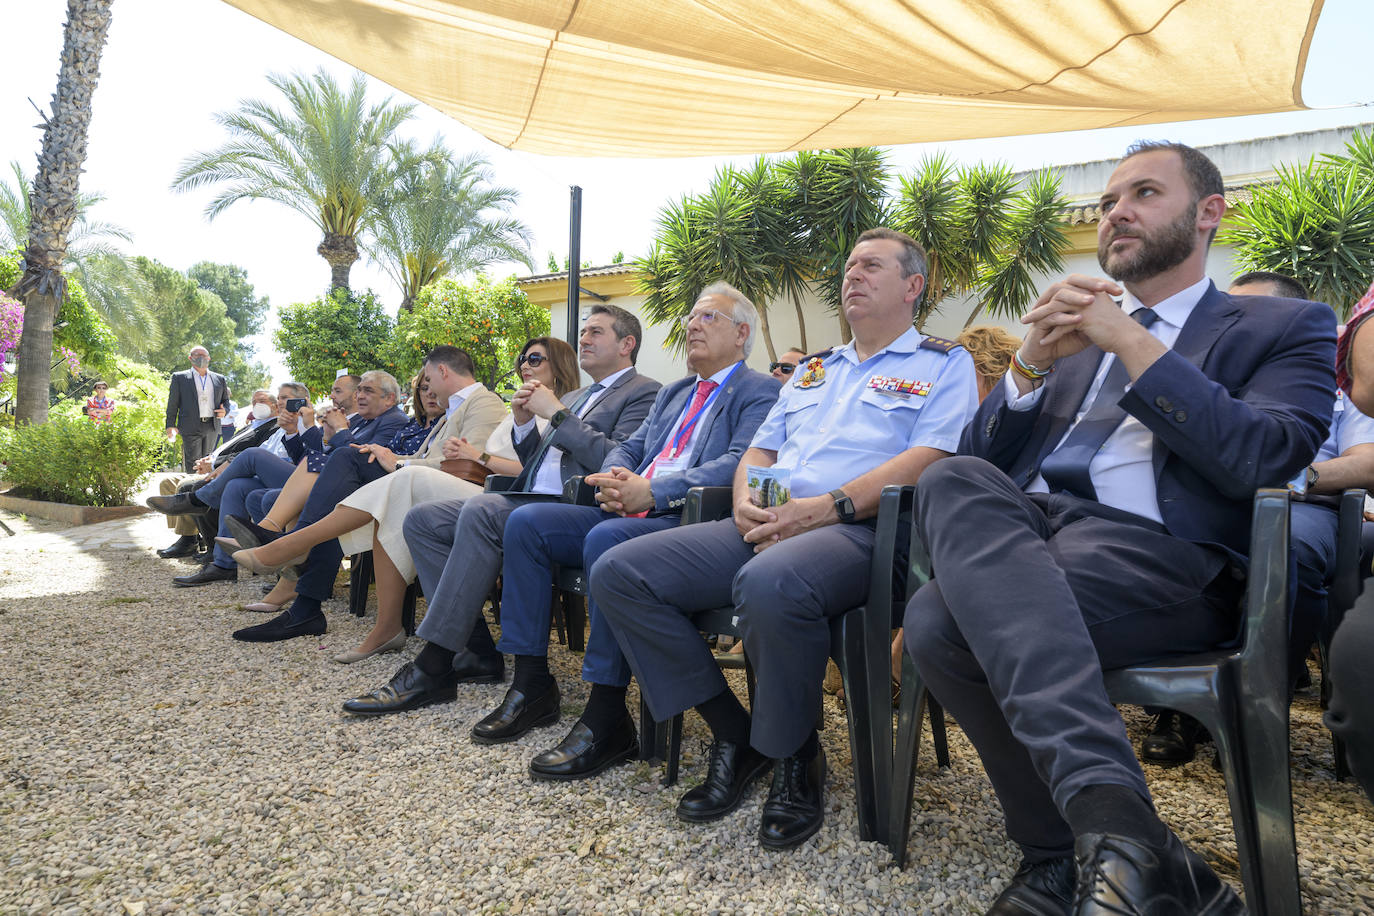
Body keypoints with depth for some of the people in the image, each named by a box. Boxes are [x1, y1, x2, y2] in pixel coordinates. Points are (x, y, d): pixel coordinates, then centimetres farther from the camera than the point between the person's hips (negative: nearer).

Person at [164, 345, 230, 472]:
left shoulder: (219, 379, 15)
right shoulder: (179, 377, 7)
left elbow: (226, 400, 21)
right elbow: (172, 403, 6)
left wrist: (224, 410, -3)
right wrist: (170, 425, -1)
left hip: (212, 427, 3)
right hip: (191, 428, -3)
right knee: (193, 464, -6)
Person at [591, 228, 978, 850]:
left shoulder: (943, 364, 10)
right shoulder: (812, 369, 29)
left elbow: (929, 460, -7)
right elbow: (759, 451, 25)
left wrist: (827, 507, -19)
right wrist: (744, 504, 0)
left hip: (861, 528, -6)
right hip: (763, 527, 7)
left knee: (771, 583, -41)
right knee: (618, 572, -11)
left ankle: (795, 757, -12)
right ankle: (734, 734, -3)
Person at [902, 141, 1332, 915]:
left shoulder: (1286, 327, 15)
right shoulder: (1081, 334, 27)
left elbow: (1264, 459, -6)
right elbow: (984, 452, 17)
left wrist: (1132, 342, -7)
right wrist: (1034, 358, 0)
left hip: (1157, 553, -4)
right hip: (1030, 527, 5)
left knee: (943, 620, -31)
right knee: (954, 480, -31)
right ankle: (1109, 806, -30)